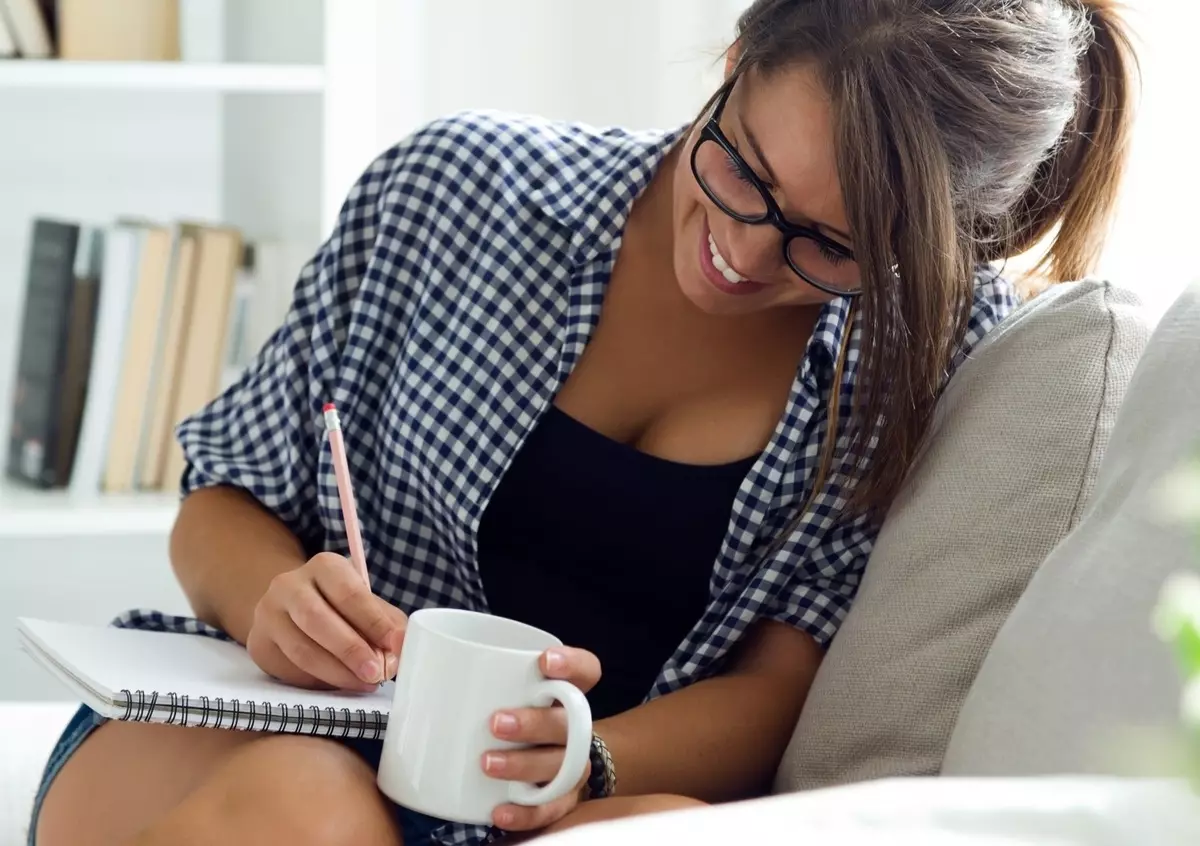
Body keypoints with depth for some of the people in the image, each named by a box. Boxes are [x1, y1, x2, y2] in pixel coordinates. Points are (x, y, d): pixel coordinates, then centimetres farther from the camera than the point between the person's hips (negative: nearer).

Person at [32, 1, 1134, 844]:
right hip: (274, 741, 0)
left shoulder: (938, 349, -2)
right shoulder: (462, 186, -2)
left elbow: (777, 691, -5)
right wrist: (273, 600, -17)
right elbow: (224, 501, 6)